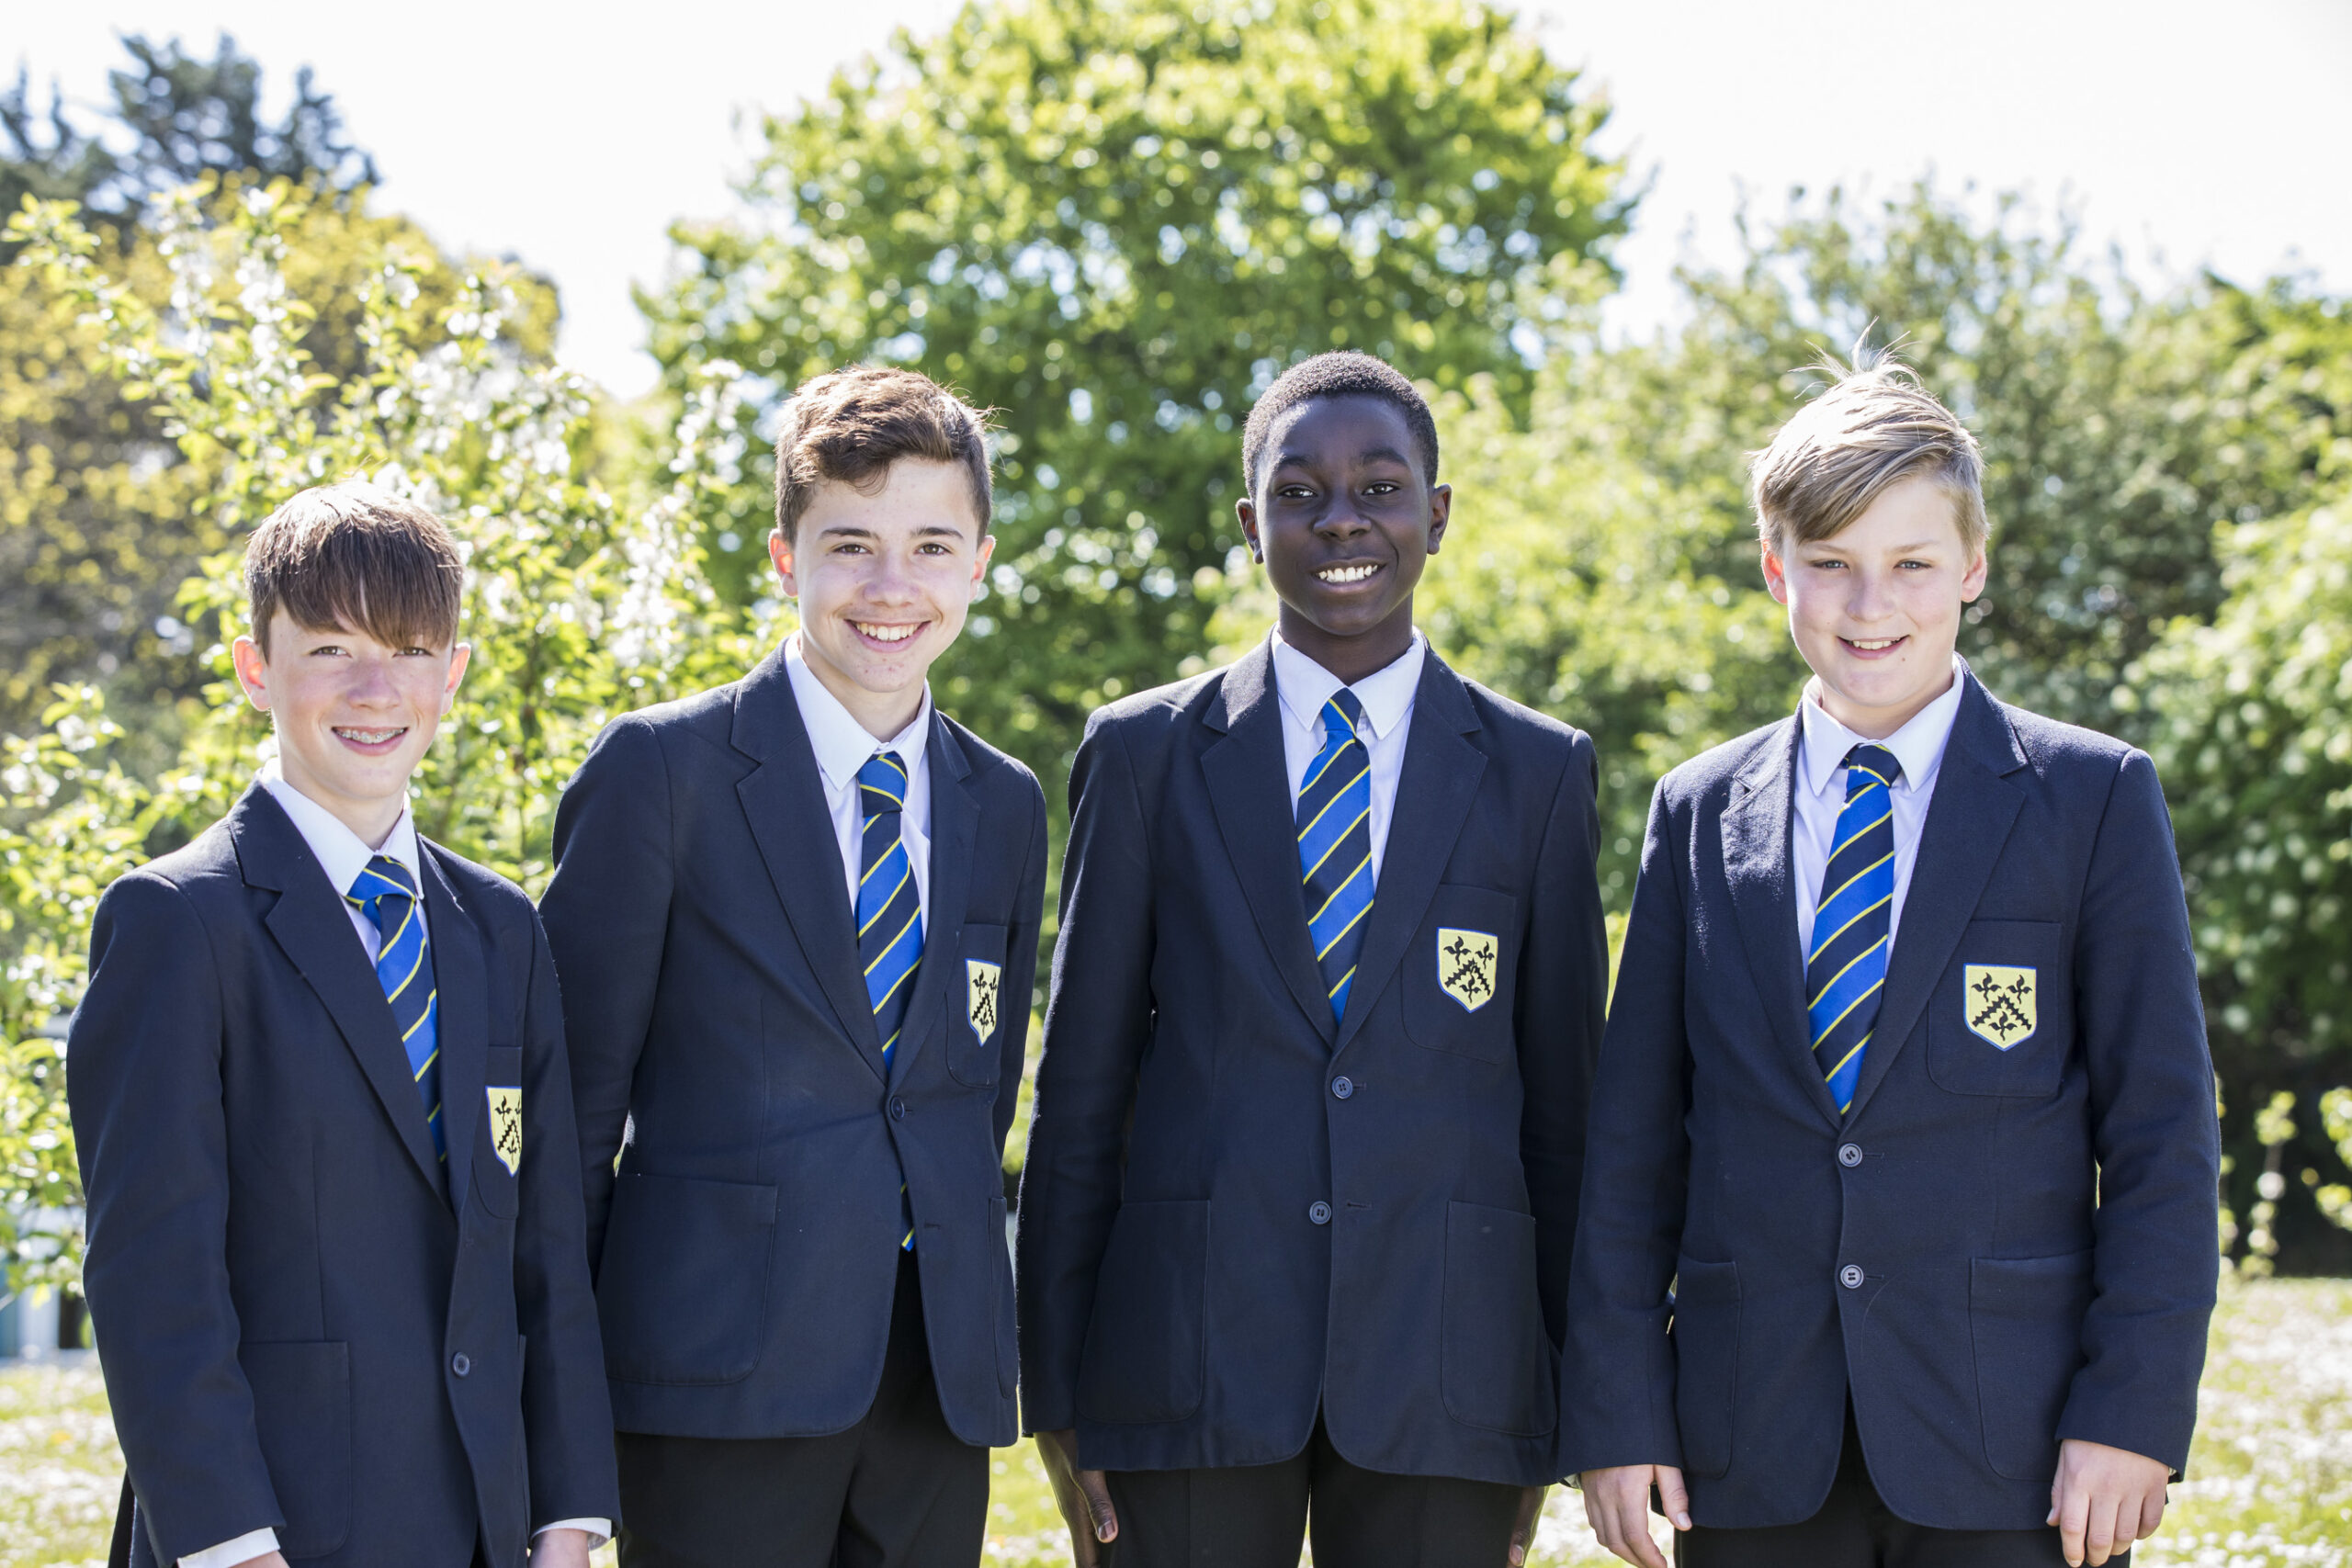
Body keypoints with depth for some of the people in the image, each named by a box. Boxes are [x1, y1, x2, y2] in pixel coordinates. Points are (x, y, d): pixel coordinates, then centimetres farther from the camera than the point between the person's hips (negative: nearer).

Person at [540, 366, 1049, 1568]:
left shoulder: (1004, 806, 13)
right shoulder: (660, 771, -3)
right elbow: (575, 1095, -2)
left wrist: (980, 1343, 14)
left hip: (937, 1379, 5)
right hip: (724, 1379, -5)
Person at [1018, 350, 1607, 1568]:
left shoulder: (1540, 773, 8)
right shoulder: (1144, 757, 6)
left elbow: (1560, 1102, 8)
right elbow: (1079, 1093, 6)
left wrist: (1557, 1417, 6)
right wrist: (1055, 1394, 2)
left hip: (1443, 1377, 1)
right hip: (1188, 1366, 0)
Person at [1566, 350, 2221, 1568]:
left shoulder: (2093, 798, 3)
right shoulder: (1699, 815, 10)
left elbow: (2162, 1126, -1)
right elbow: (1634, 1136, 8)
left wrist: (2134, 1411, -8)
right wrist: (1616, 1412, 2)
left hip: (2009, 1455, -2)